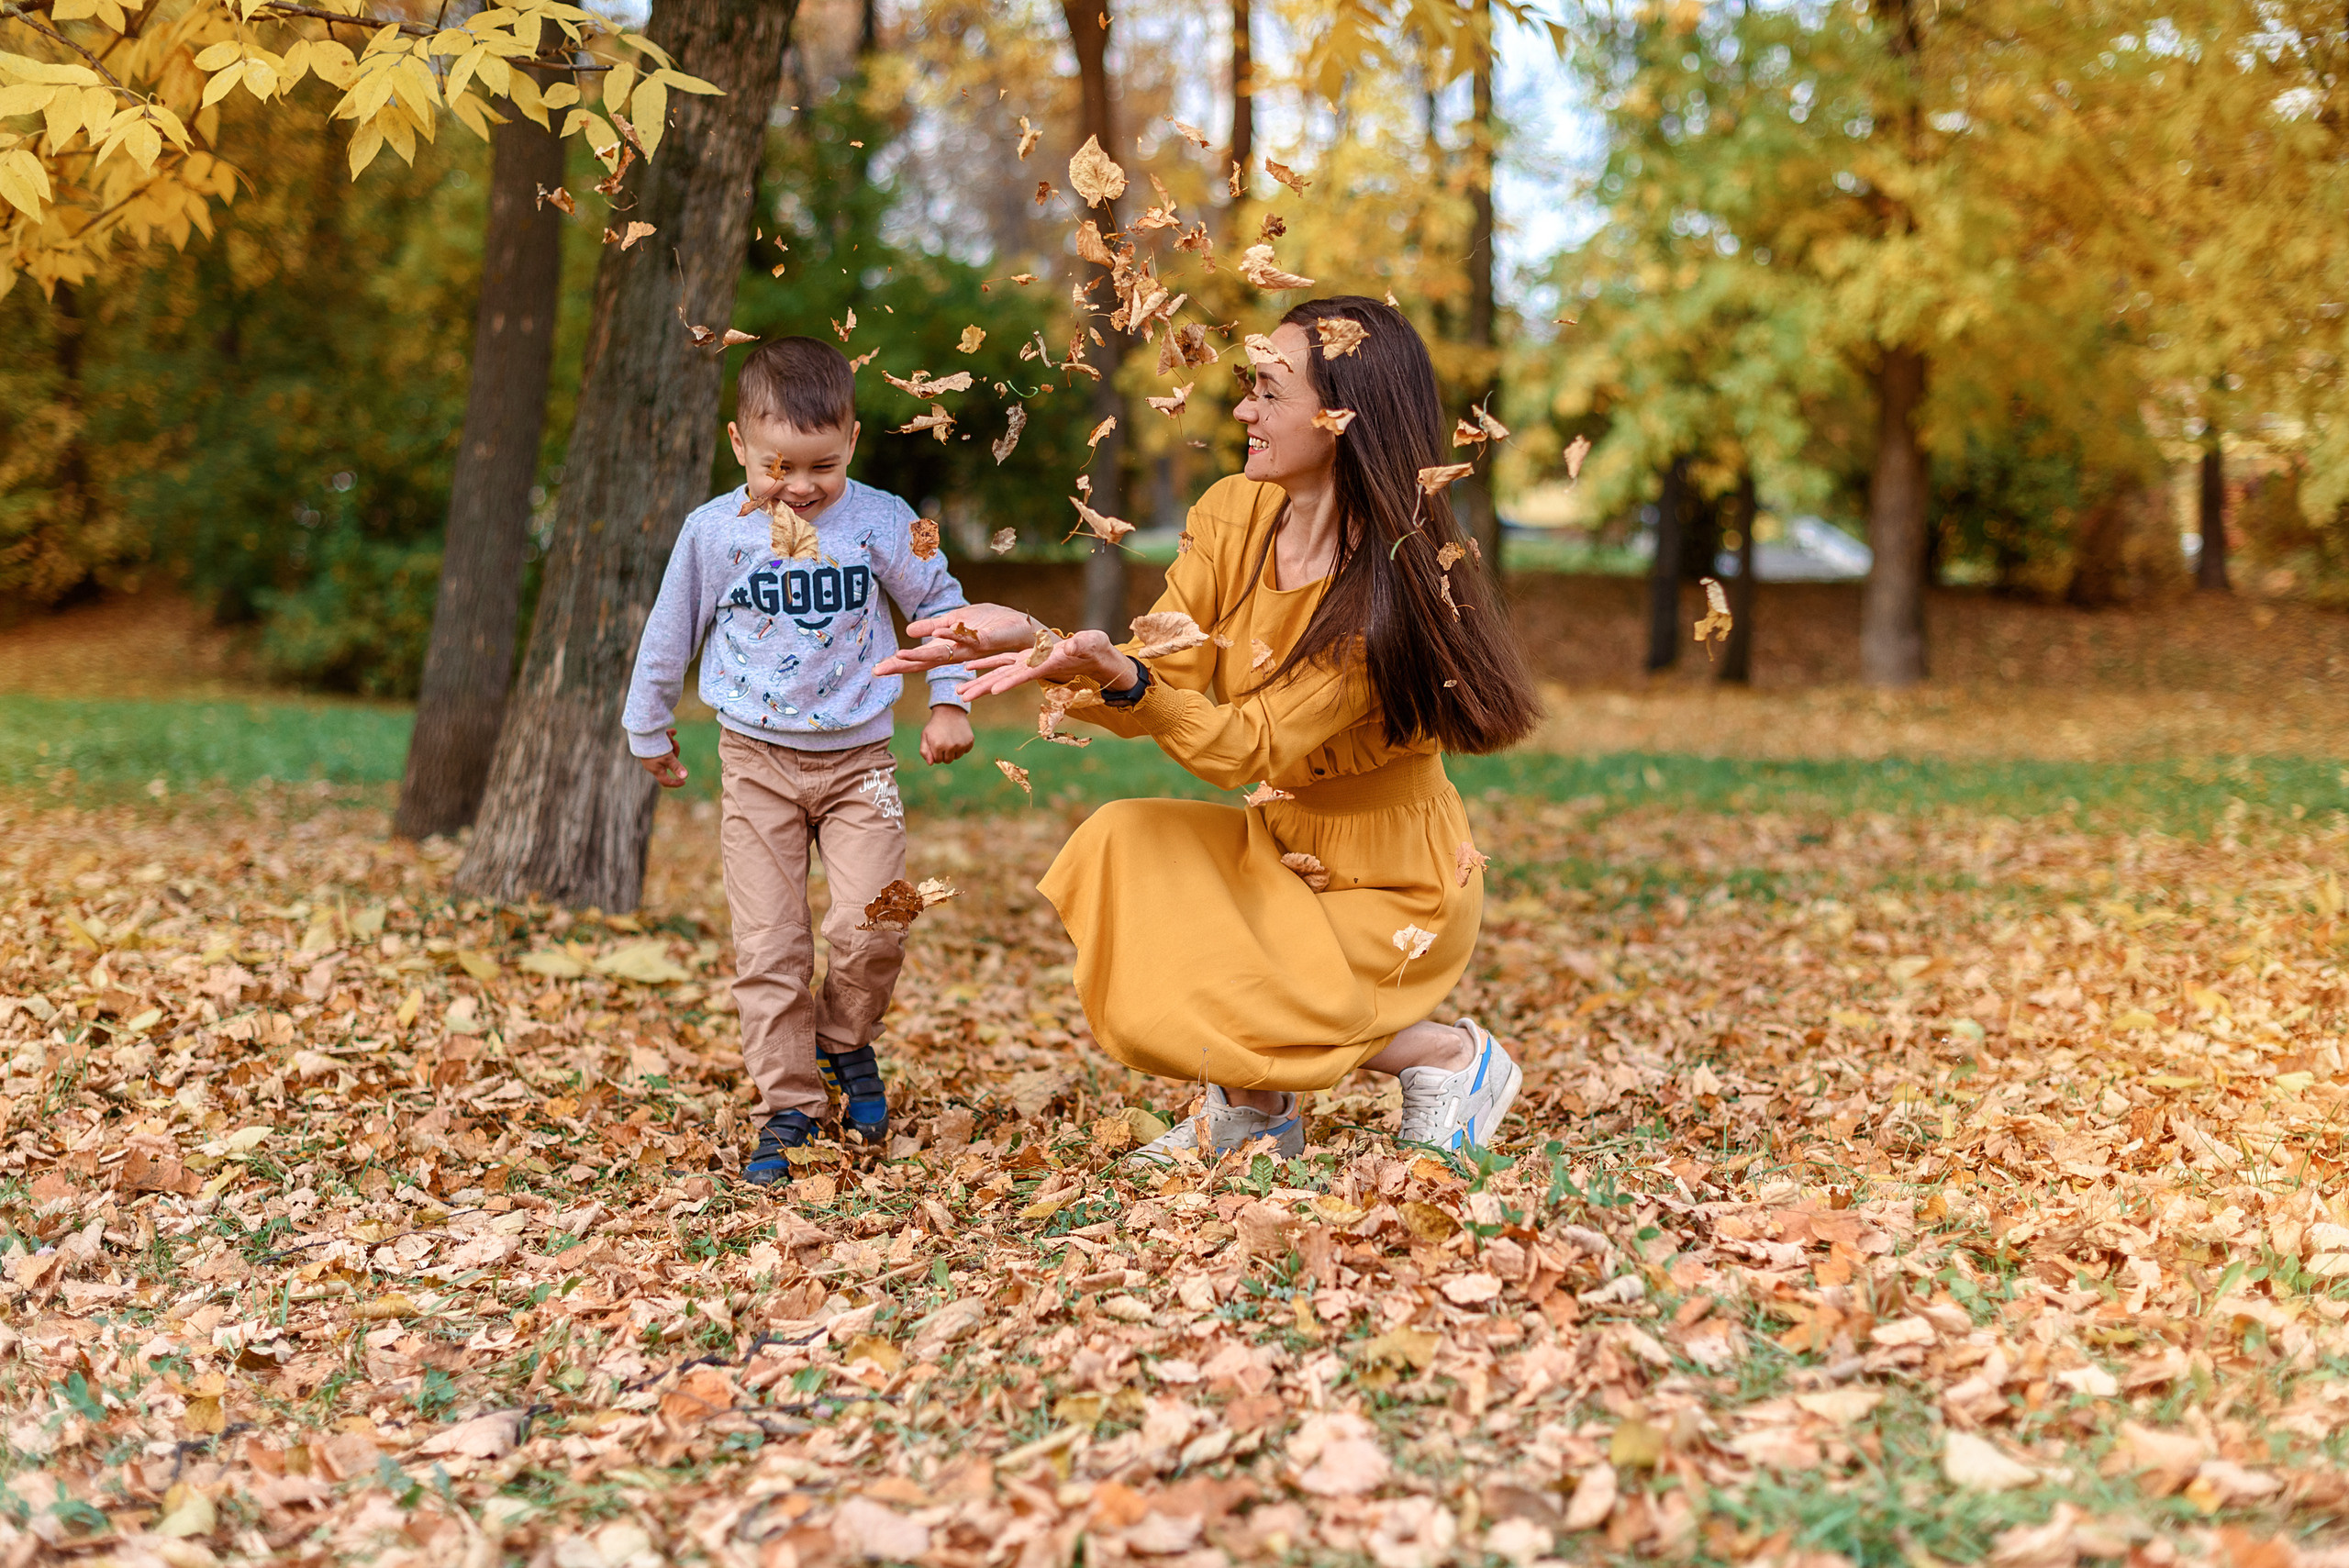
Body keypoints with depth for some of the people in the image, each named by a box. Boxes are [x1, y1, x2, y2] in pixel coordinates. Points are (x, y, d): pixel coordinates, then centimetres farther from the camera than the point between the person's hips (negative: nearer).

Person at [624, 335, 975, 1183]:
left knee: (868, 929, -13)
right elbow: (669, 634, 9)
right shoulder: (714, 531, -5)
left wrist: (950, 702, 3)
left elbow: (940, 604, 8)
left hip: (859, 757, 0)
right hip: (758, 760, 1)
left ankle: (848, 1042, 17)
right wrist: (650, 729, 17)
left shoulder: (879, 521, -7)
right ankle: (788, 1105, 10)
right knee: (767, 948, -1)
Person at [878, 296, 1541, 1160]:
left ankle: (1446, 1054, 2)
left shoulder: (1393, 584, -26)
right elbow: (1158, 683, -9)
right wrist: (1032, 640, -25)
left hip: (1388, 890, -7)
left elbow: (1251, 747, -28)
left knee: (1162, 1011, -19)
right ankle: (1255, 1106, 2)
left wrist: (1120, 676, -42)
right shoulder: (1234, 517, -6)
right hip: (1277, 847, 7)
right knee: (1122, 841, -18)